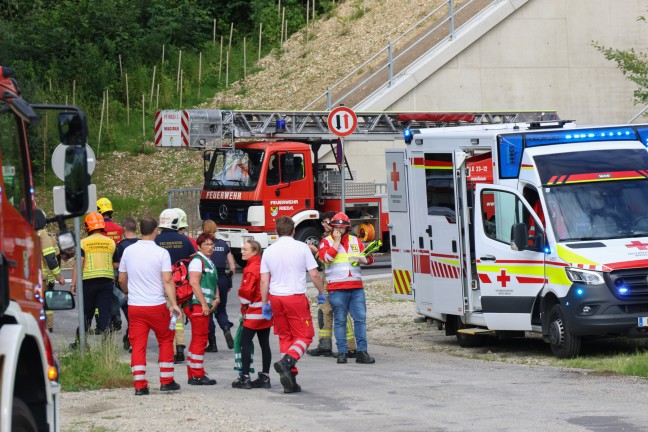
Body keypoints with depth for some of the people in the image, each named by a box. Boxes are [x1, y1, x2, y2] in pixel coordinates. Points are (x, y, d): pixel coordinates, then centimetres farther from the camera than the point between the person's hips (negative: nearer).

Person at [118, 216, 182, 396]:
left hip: (134, 306, 3)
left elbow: (122, 280, 12)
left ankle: (139, 385, -1)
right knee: (165, 341, 14)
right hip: (157, 306, -3)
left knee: (138, 345, 4)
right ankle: (166, 381, 15)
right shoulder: (161, 253, -8)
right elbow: (167, 281, -15)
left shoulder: (129, 251, 3)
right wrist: (174, 304, -15)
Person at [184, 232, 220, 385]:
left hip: (205, 306, 10)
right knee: (200, 340, -9)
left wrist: (216, 298, 8)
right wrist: (204, 304, -22)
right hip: (197, 305, -10)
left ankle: (193, 375, 19)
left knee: (197, 340, 14)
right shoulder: (197, 260, -9)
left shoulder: (209, 262, 21)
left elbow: (213, 284, 28)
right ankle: (197, 375, -7)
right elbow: (194, 283, -19)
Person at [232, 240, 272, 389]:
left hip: (254, 313, -9)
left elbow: (246, 292, -20)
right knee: (264, 344, 10)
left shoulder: (251, 270, -17)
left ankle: (245, 378, -6)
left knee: (245, 342, -4)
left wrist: (244, 306, -2)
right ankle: (265, 377, 13)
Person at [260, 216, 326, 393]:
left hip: (276, 298, 4)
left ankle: (290, 382, 11)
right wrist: (321, 293, 10)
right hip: (296, 297, -4)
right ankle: (288, 360, -25)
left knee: (285, 337, 12)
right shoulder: (302, 248, -5)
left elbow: (264, 280, 4)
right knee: (304, 336, 3)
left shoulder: (269, 251, 4)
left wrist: (265, 303, 12)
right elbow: (314, 274, -5)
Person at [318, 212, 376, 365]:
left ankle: (362, 351, -1)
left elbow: (369, 259, 16)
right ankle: (342, 352, 3)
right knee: (340, 321, -1)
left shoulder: (355, 241, 16)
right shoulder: (326, 242, 5)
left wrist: (360, 259, -5)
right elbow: (326, 257, -14)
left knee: (360, 318, -3)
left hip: (356, 287, 3)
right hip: (337, 288, -3)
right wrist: (336, 241, -10)